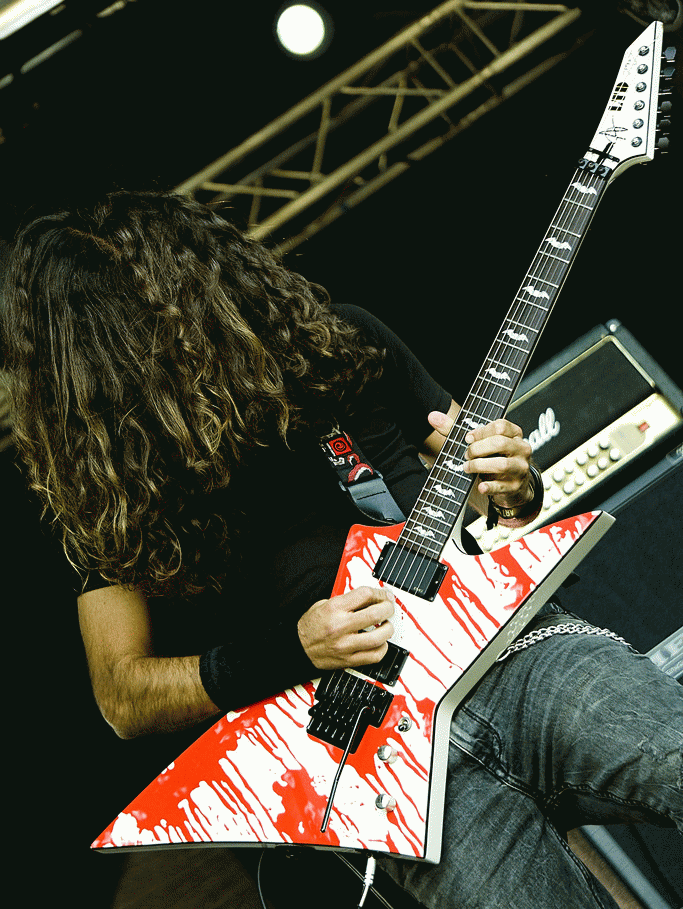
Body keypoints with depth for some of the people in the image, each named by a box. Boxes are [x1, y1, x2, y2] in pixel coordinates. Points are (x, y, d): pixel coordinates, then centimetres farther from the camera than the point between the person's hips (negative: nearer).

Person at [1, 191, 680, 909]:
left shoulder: (340, 345, 7)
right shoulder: (109, 489, 3)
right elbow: (121, 699, 3)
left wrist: (514, 491, -7)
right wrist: (290, 650, -12)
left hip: (514, 647, 2)